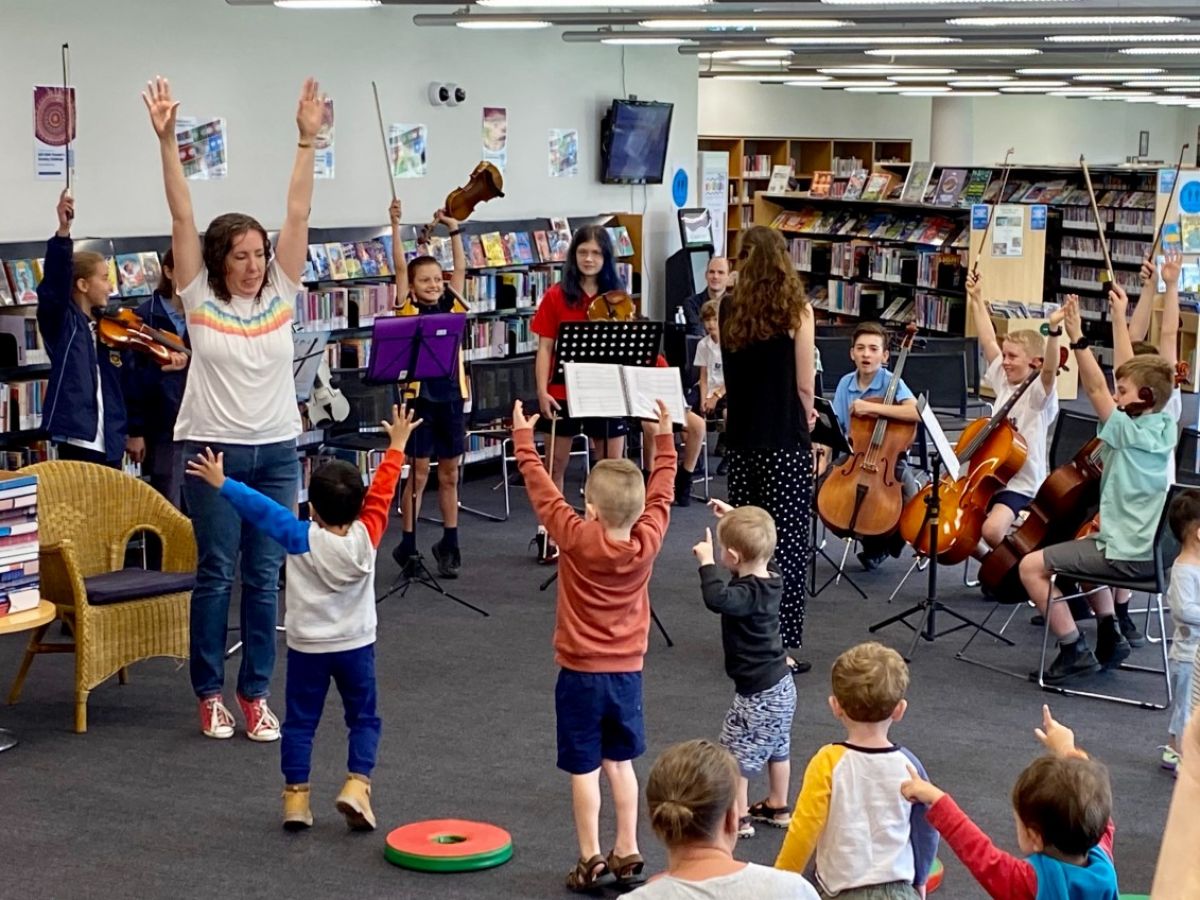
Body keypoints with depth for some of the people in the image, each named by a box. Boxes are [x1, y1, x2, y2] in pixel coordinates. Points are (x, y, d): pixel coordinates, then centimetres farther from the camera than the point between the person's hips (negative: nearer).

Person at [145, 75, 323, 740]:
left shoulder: (280, 292, 3)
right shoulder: (199, 298, -2)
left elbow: (297, 214, -3)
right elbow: (182, 216, -10)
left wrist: (307, 140, -10)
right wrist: (168, 141, -17)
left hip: (277, 452, 3)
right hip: (213, 452, -3)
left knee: (265, 576, 6)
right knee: (216, 574, 4)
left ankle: (255, 692, 16)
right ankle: (209, 693, 16)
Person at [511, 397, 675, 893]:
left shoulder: (577, 539, -18)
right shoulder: (648, 539, -9)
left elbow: (543, 490, -9)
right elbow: (660, 492, 6)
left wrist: (524, 440, 2)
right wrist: (664, 438, 17)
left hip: (581, 673, -4)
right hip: (628, 671, 4)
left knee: (584, 768, 3)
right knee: (620, 762, 16)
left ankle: (592, 860, 6)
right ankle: (628, 853, 20)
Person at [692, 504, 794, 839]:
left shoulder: (747, 594, -29)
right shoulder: (772, 579, -3)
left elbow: (717, 598, -51)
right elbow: (756, 545, 19)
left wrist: (706, 561, -39)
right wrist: (734, 518, 21)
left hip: (757, 692, -9)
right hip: (781, 684, 9)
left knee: (736, 752, 5)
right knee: (777, 747, 23)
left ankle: (738, 818, 14)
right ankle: (778, 807, 38)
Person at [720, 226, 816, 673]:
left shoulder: (729, 309, 2)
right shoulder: (795, 311, -9)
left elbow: (735, 373, 8)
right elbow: (804, 385, -7)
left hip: (742, 439, 4)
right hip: (785, 441, -4)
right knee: (785, 542, 1)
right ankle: (778, 645, 1)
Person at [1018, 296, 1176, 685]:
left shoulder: (1129, 432, -17)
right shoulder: (1165, 430, 6)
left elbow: (1096, 389, -19)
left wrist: (1078, 339, -19)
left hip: (1127, 556, -10)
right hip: (1150, 550, 10)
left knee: (1032, 565, -8)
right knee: (1084, 548, 37)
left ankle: (1074, 650, -6)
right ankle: (1109, 633, 26)